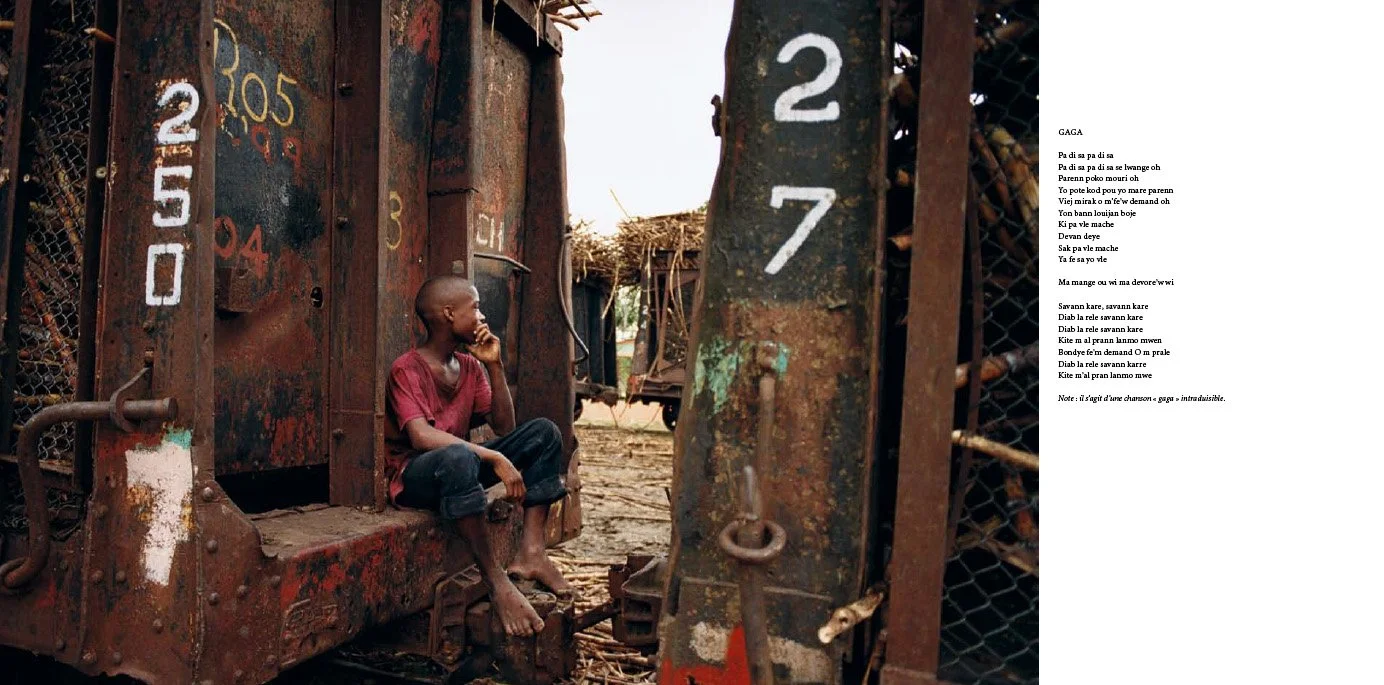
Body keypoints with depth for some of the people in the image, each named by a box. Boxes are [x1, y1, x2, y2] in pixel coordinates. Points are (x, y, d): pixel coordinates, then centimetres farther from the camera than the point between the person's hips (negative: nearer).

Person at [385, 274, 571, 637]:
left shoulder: (470, 366, 9)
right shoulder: (407, 369, -13)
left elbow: (504, 427, 7)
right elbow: (421, 437, -29)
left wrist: (495, 366, -2)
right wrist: (494, 458, -35)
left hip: (460, 465, 8)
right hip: (414, 477, -8)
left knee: (544, 432, -7)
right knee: (458, 457, -42)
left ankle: (531, 551, -19)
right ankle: (494, 578, -31)